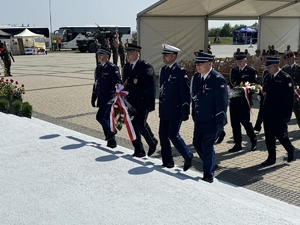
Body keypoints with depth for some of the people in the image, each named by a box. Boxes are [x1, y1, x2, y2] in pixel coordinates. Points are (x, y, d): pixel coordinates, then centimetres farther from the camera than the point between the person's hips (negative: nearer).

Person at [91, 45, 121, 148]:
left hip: (109, 98, -8)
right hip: (102, 99, 8)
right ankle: (111, 141, 22)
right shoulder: (98, 68, 13)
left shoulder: (112, 68, -12)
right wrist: (93, 97, 20)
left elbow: (118, 83, -16)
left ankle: (110, 131, 9)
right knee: (106, 119, 12)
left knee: (100, 117, -15)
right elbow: (96, 83, 21)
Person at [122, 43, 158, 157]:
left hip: (142, 102, -7)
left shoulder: (146, 67, -12)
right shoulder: (126, 67, 11)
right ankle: (138, 150, 19)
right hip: (130, 102, 7)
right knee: (132, 125, 7)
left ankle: (152, 142, 17)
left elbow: (151, 87, -14)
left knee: (140, 124, -11)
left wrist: (150, 104, -17)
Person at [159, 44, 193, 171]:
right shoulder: (163, 70, 10)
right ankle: (167, 161, 22)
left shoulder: (180, 71, -12)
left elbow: (186, 93, -14)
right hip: (164, 110, 8)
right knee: (163, 135, 9)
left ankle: (188, 157, 13)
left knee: (173, 135, -7)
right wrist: (161, 107, 16)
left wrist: (185, 112, -15)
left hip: (176, 110, -7)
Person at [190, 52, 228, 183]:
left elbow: (222, 103, -16)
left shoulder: (218, 80, -17)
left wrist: (220, 123, -16)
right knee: (197, 143, 13)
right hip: (199, 120, 7)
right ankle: (209, 165, 39)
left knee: (207, 146, -2)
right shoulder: (196, 77, 4)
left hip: (212, 121, -7)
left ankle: (208, 175, 16)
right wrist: (194, 115, 13)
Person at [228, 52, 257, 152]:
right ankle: (237, 144, 16)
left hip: (244, 100, -5)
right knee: (234, 123, 6)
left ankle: (253, 140, 21)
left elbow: (254, 85, -4)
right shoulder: (233, 71, 13)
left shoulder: (251, 71, -3)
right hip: (234, 100, 5)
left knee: (245, 121, -2)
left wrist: (247, 93, -14)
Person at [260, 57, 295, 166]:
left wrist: (287, 115, -17)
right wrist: (264, 91, -1)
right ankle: (271, 158, 19)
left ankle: (290, 149, 27)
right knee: (268, 136, 8)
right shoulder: (268, 77, 11)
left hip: (279, 113, -7)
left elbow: (289, 97, -14)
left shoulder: (286, 78, -11)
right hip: (267, 112, 7)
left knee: (280, 134, -1)